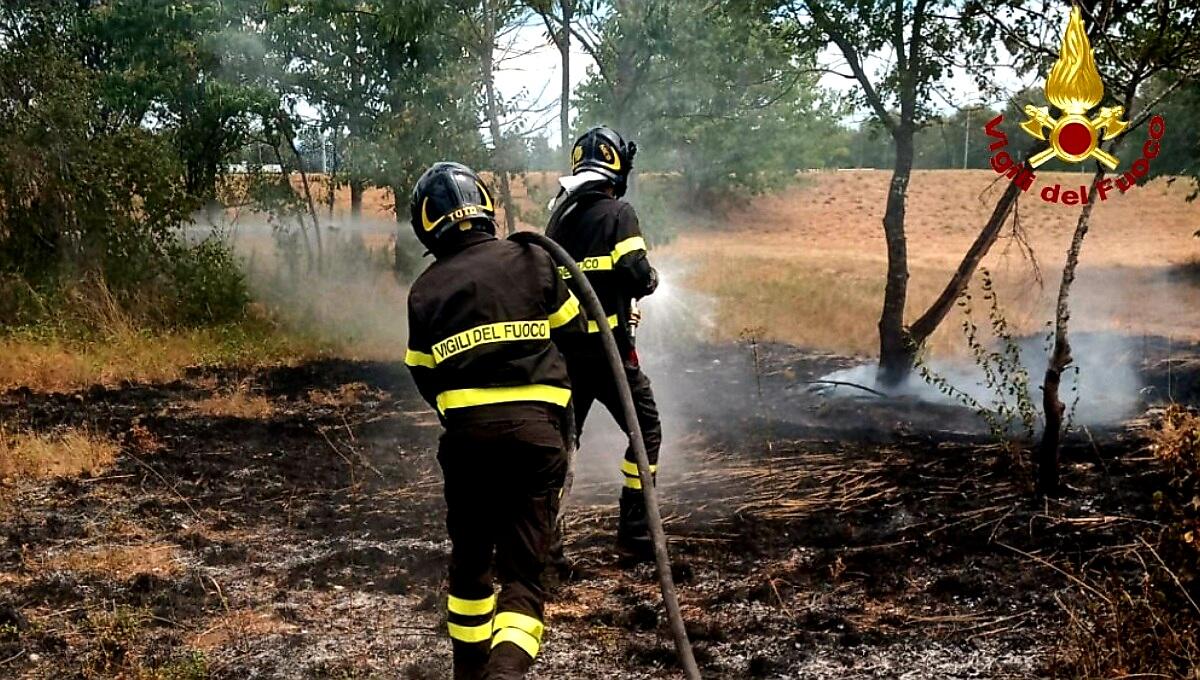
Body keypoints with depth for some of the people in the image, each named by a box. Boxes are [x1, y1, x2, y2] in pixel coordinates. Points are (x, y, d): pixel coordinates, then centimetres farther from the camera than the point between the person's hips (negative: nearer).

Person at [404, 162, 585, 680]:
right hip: (537, 430, -1)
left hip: (467, 435, 1)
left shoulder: (425, 290, 5)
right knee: (523, 568, 3)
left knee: (469, 557, 22)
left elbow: (424, 378, 12)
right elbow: (572, 334, 12)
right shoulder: (532, 261, 2)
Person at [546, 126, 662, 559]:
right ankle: (634, 532, 4)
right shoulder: (618, 213, -9)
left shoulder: (560, 217, 10)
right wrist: (651, 278, 4)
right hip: (609, 347, -6)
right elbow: (637, 276, -18)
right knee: (646, 431, 6)